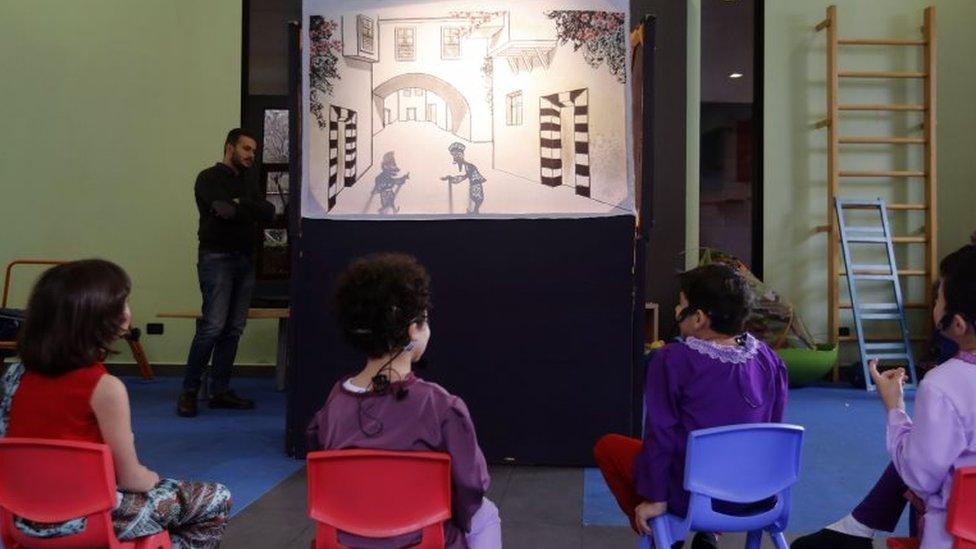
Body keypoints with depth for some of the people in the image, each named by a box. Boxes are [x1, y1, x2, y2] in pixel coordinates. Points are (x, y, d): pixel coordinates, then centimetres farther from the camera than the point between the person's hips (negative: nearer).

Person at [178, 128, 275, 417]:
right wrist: (251, 213, -1)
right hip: (216, 259, -7)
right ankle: (189, 391, -3)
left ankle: (220, 391, 11)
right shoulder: (209, 178, -1)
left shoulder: (247, 185, 21)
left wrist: (238, 207, -8)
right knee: (213, 326, -13)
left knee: (234, 329, 5)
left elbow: (269, 212, 5)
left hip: (244, 260, 7)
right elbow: (223, 209, -18)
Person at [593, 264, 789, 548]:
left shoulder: (671, 360, -18)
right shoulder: (769, 359, -4)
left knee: (607, 446, 17)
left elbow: (661, 435, -15)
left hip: (694, 499, -4)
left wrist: (657, 499, -4)